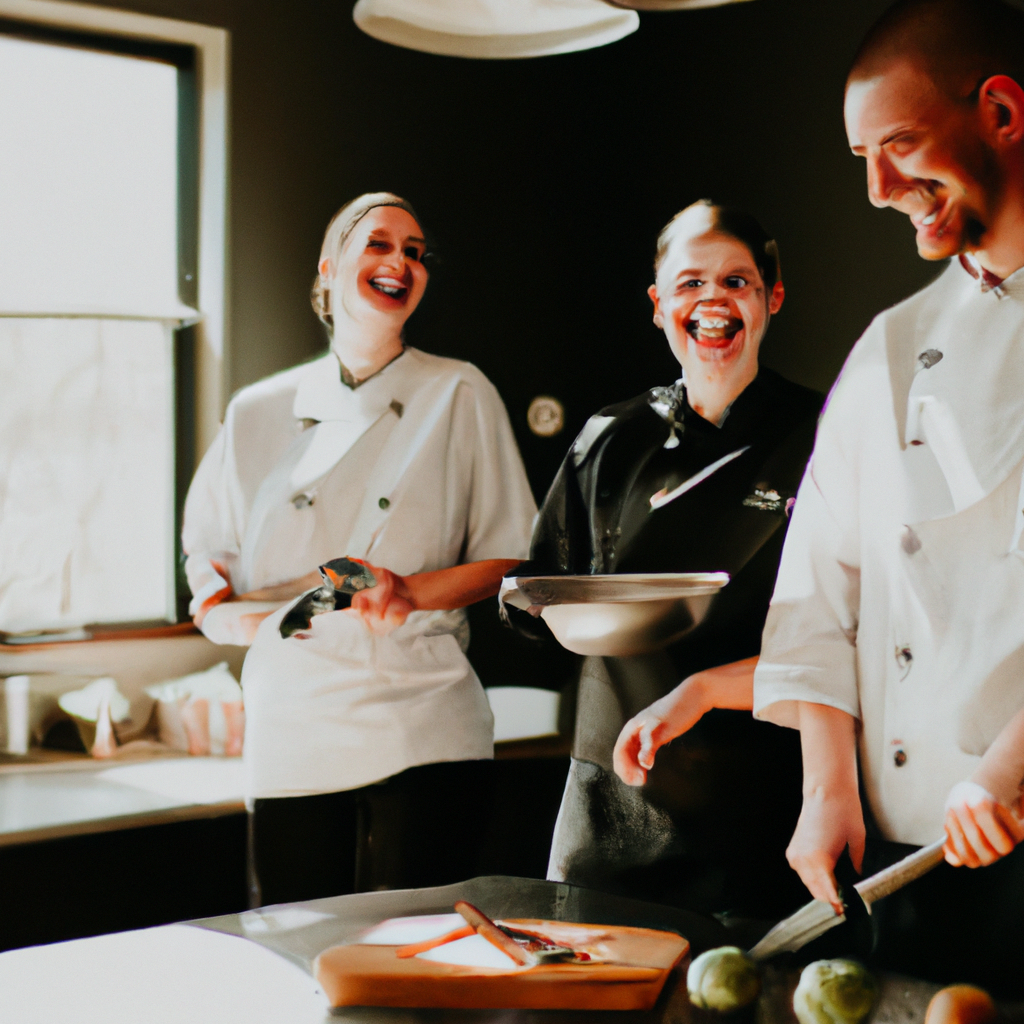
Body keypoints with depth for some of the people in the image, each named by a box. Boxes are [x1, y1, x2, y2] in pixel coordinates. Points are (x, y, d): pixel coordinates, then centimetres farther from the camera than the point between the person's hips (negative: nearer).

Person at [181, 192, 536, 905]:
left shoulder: (460, 396, 4)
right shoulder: (258, 413, 9)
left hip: (422, 733, -2)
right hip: (291, 735, 2)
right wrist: (287, 616, -11)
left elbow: (510, 560, 5)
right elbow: (215, 603, 11)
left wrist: (414, 591, -14)